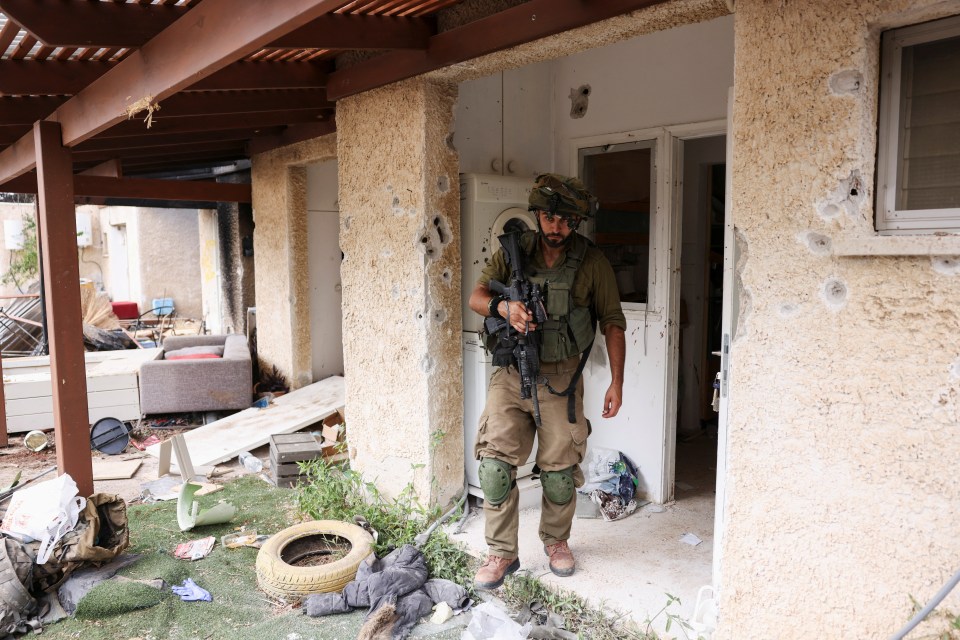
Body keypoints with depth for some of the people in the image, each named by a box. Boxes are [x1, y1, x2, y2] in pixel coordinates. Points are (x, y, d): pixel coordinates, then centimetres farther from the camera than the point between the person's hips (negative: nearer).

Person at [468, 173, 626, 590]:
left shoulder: (592, 262, -3)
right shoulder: (514, 252, 1)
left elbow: (612, 323, 1)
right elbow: (476, 296, 0)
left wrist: (616, 383, -3)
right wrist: (503, 306, -23)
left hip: (560, 379, -1)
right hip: (510, 375, 1)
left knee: (559, 470, 9)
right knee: (495, 464, -5)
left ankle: (556, 540, 35)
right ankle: (501, 553, 12)